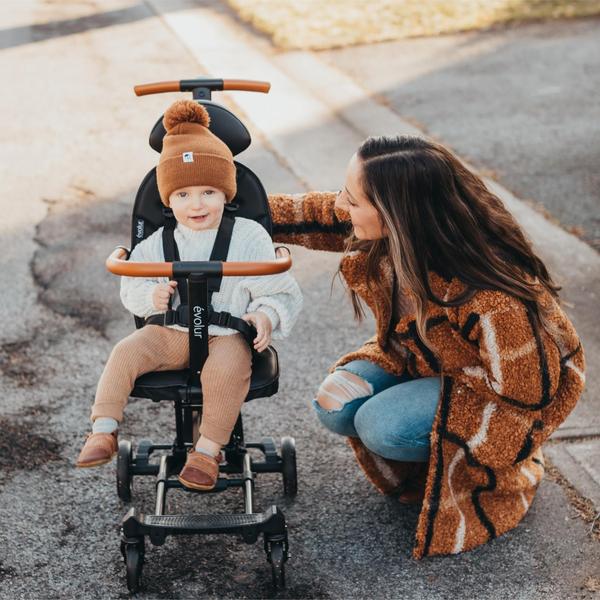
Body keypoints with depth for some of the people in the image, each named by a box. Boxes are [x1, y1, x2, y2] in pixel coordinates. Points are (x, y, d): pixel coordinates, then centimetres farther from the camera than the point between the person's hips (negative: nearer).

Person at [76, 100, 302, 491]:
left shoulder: (249, 238, -4)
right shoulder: (161, 243, 5)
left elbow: (280, 291, -1)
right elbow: (131, 286, 11)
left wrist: (266, 315, -21)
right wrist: (152, 296, -11)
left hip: (226, 336, -3)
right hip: (170, 333, 4)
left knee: (227, 368, -32)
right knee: (126, 353, -16)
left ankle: (209, 450, -21)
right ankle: (104, 432, -9)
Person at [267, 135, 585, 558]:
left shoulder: (490, 298, -41)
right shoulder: (385, 234, -22)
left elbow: (528, 390, -28)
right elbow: (316, 216, -2)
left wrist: (424, 359, -23)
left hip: (508, 385, -6)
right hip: (424, 355, 7)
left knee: (383, 427, -26)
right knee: (336, 407, -12)